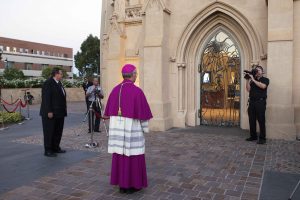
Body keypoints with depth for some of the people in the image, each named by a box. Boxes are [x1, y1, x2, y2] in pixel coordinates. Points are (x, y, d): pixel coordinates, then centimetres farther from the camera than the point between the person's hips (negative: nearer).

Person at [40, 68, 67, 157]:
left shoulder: (59, 83, 14)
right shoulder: (48, 83, -12)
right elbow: (46, 98, -17)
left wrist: (64, 110, 11)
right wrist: (49, 111, -21)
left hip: (59, 113, 9)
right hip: (51, 113, -9)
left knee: (58, 131, 14)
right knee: (49, 132, 1)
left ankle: (55, 148, 25)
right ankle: (48, 150, 10)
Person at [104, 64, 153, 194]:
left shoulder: (115, 90, 4)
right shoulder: (137, 91, -15)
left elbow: (110, 111, 8)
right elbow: (142, 112, -13)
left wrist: (115, 128, 17)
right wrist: (145, 128, 1)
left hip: (117, 126, 6)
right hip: (132, 127, -6)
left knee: (120, 155, 11)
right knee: (133, 155, 5)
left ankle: (122, 184, 18)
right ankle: (132, 185, 12)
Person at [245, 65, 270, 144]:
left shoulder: (265, 80, 6)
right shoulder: (252, 80, 17)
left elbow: (263, 86, -15)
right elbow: (248, 89, 6)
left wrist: (253, 79, -12)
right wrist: (248, 80, -2)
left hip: (260, 102, -4)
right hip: (252, 102, 4)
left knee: (261, 120, -5)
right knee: (252, 120, 6)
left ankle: (262, 138, 0)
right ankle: (253, 136, 16)